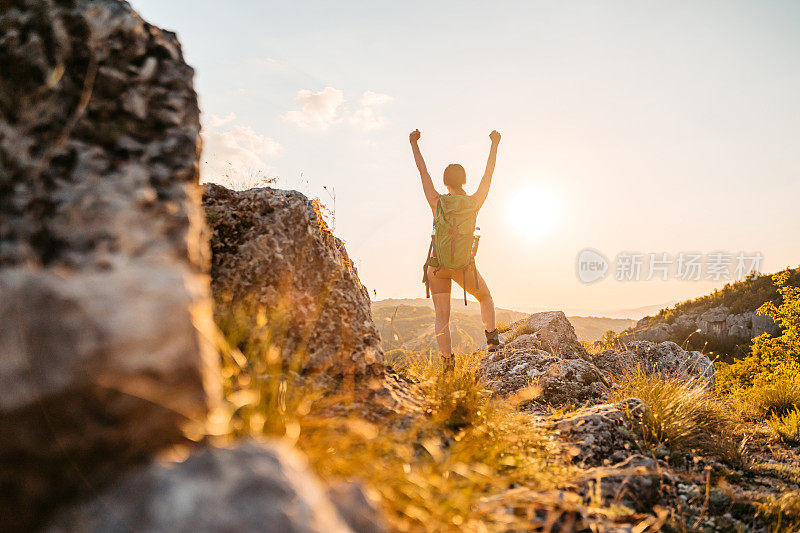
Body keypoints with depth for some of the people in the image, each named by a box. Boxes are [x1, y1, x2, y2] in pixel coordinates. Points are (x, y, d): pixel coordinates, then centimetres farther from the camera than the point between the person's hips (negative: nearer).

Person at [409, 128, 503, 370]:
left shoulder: (437, 202, -12)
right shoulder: (474, 203, -11)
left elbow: (422, 170, -1)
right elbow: (489, 172, 2)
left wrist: (414, 144, 13)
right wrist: (495, 144, 16)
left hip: (437, 266, 0)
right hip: (465, 267, 0)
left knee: (442, 317, 3)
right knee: (485, 297, 28)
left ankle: (448, 362, -3)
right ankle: (492, 337, 17)